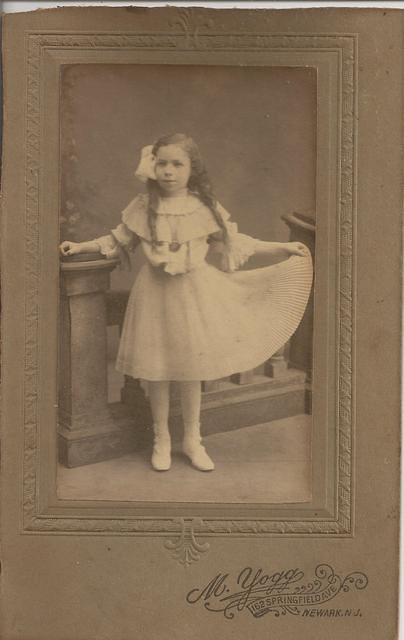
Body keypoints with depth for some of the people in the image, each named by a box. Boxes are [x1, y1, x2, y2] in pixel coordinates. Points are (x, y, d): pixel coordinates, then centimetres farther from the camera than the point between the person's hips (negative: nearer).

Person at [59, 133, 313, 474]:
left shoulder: (206, 208, -3)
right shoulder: (143, 207, -3)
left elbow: (234, 242, 5)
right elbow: (119, 240, 9)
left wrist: (281, 247, 5)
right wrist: (81, 246, 4)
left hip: (194, 294, 0)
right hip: (156, 294, 0)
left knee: (192, 368, 9)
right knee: (157, 369, 7)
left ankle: (192, 439, 27)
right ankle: (161, 439, 26)